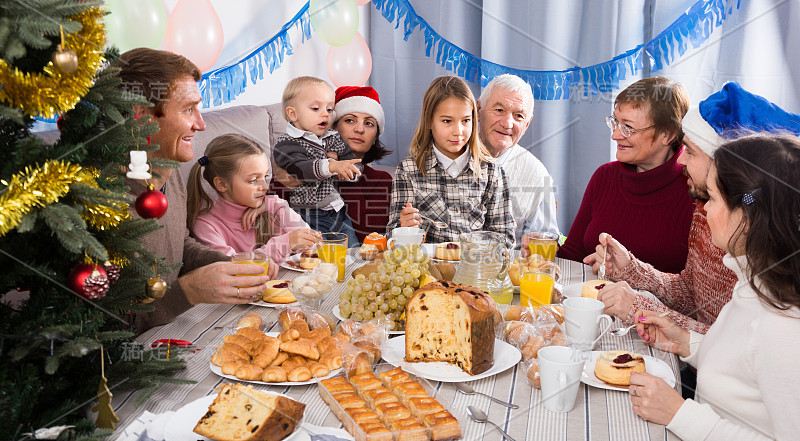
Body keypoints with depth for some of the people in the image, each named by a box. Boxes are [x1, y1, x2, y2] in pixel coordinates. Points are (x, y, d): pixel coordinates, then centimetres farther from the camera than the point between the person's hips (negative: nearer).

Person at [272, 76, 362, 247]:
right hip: (308, 218, -6)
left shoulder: (334, 138, 13)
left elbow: (356, 164, 16)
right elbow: (300, 169, -26)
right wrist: (330, 166, -41)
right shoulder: (285, 144, -7)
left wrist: (346, 171, -9)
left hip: (339, 212, 6)